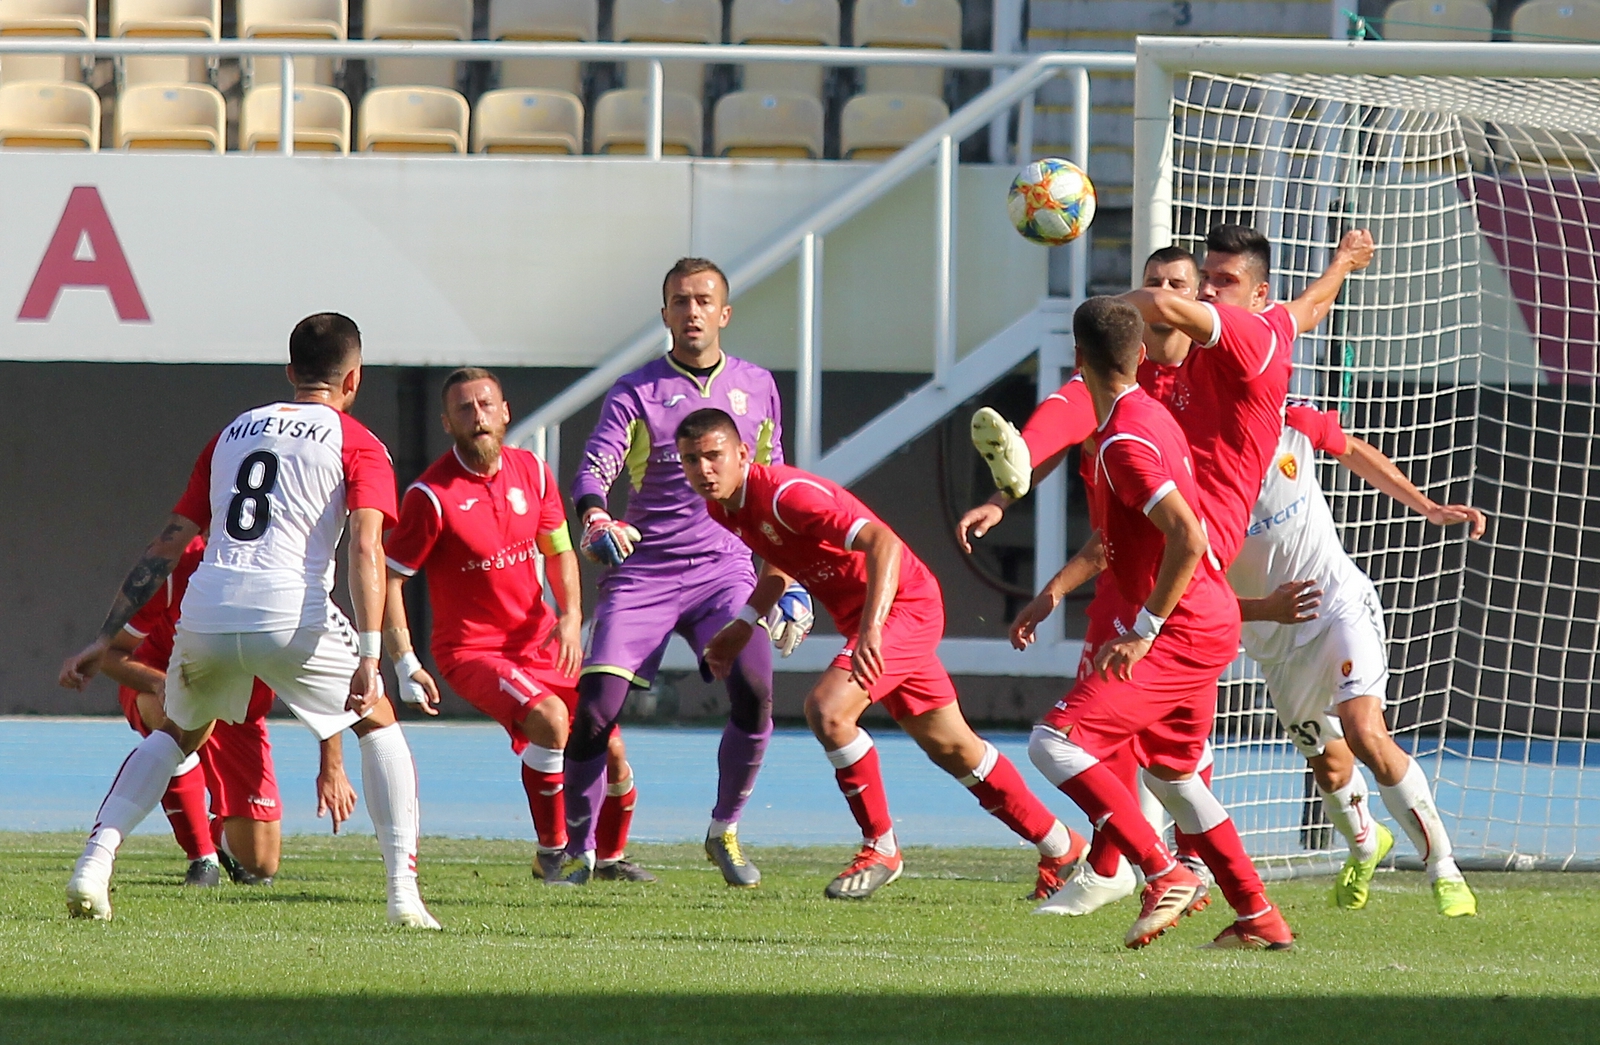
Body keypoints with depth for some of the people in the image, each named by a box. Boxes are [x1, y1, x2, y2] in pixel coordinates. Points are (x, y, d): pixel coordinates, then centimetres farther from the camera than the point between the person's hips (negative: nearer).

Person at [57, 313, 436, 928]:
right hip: (291, 616, -4)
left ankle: (94, 863, 10)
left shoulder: (234, 433, 25)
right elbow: (366, 548, -6)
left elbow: (167, 545, 24)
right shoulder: (358, 445, 11)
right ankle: (404, 894, 9)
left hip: (206, 615, 4)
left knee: (180, 733, 29)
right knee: (377, 720, 19)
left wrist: (107, 637, 27)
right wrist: (369, 657, -13)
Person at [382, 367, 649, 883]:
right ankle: (551, 854, -14)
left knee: (610, 751, 1)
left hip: (541, 642, 6)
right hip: (471, 648, -6)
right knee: (550, 718, -30)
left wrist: (570, 617, -3)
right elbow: (388, 575, -11)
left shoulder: (532, 472, 1)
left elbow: (558, 551, 14)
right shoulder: (432, 495, -16)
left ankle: (610, 856, 29)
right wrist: (405, 663, -16)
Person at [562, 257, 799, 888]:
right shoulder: (636, 392, 1)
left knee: (755, 690, -21)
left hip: (725, 569, 1)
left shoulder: (756, 387, 12)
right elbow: (596, 466, -13)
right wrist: (596, 518, -35)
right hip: (644, 569, -1)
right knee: (595, 706, -13)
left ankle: (725, 834, 1)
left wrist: (789, 581, 18)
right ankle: (578, 849, 5)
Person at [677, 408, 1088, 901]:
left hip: (903, 603, -10)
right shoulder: (723, 508, 0)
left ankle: (880, 848, -10)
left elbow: (881, 542, -37)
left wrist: (871, 630, -47)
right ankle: (1061, 848, 29)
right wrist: (742, 626, 9)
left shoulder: (785, 495, -28)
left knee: (827, 709, -26)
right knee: (949, 745, 16)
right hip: (859, 615, 10)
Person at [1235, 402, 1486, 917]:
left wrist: (1427, 507, 11)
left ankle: (1444, 870, -14)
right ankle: (1364, 845, 46)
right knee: (1330, 766, 11)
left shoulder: (1295, 426, -14)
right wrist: (1265, 609, -32)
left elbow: (1353, 451, 10)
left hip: (1341, 600, -1)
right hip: (1277, 642, 1)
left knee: (1366, 735, -21)